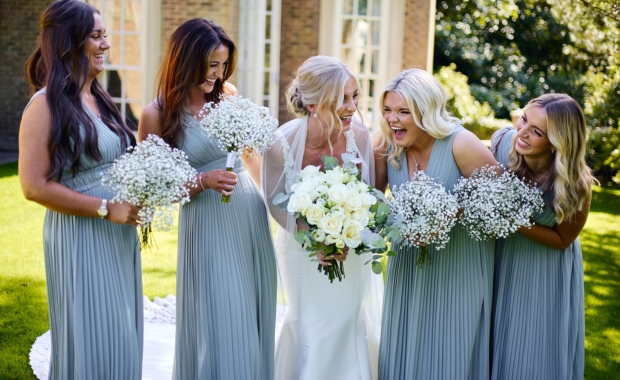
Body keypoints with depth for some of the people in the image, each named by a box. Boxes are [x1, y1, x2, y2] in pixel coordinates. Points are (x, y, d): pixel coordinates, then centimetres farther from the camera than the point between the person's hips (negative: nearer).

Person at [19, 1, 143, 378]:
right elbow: (35, 186, -17)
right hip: (80, 242, -8)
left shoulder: (99, 99, 11)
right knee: (92, 344, 1)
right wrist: (107, 208, -18)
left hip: (119, 238, 8)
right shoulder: (47, 104, -12)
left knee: (121, 340, 14)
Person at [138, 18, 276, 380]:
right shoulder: (157, 115, -8)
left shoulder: (227, 93, 2)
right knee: (218, 323, 0)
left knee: (253, 317, 13)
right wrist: (203, 181, -20)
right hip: (206, 223, -4)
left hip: (250, 214, 4)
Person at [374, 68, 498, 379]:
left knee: (450, 353, 7)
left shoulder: (461, 144, -22)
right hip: (408, 263, 4)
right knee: (405, 346, 15)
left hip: (458, 266, -4)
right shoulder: (387, 143, -9)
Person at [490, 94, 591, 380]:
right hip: (501, 257, 3)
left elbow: (562, 240, -14)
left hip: (546, 271, -3)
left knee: (536, 350, 11)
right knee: (496, 340, 18)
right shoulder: (503, 140, -23)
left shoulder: (576, 185, -30)